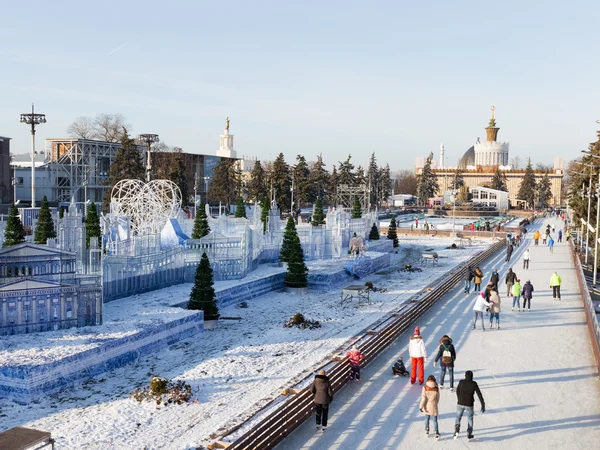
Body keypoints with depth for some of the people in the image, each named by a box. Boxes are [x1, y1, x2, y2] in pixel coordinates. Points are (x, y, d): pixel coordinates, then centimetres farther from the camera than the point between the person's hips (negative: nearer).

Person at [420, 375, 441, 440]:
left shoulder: (425, 388, -12)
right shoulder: (436, 388, -9)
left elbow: (423, 398, -13)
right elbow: (438, 398, 4)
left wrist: (421, 406, -5)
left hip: (426, 407, 1)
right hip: (433, 407, -1)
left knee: (427, 418, 21)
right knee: (435, 420, 7)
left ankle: (427, 430, 32)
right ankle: (436, 433, 3)